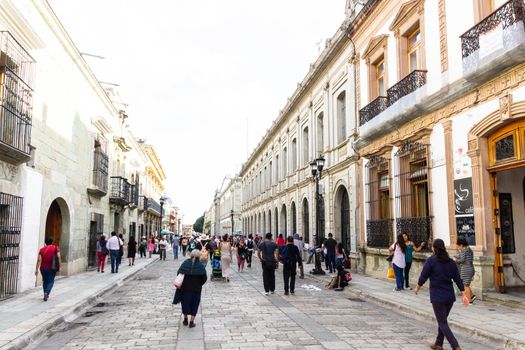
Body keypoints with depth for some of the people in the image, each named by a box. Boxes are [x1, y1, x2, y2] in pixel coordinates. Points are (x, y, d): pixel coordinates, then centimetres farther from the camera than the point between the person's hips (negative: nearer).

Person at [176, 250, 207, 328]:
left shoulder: (185, 263, -6)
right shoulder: (200, 265, -8)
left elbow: (179, 273, -7)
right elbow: (204, 278, -10)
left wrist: (181, 283, 6)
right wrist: (199, 284, 7)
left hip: (185, 288, 1)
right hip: (196, 289, -1)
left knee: (185, 302, 17)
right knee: (194, 304, 11)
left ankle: (185, 319, 28)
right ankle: (192, 321, 10)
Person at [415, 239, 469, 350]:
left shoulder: (431, 261, -11)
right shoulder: (451, 262, 4)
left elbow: (423, 277, -9)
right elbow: (458, 279, 5)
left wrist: (417, 288, 7)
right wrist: (463, 294, 10)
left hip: (437, 297, -6)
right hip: (450, 296, 6)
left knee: (443, 323, 0)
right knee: (442, 320, 21)